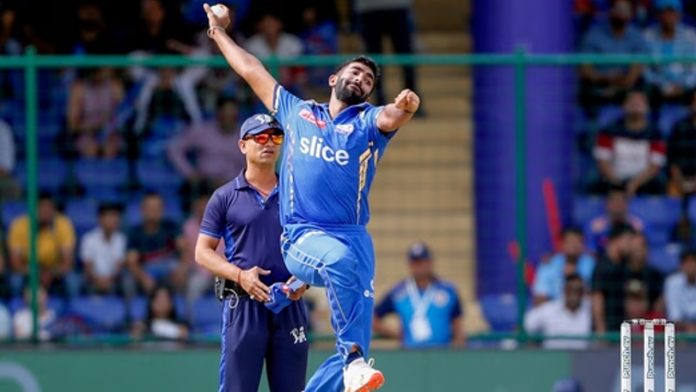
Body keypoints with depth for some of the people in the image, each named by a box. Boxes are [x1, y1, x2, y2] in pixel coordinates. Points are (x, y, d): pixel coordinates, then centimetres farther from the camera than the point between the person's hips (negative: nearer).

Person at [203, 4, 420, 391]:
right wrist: (219, 32, 34)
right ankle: (355, 359, -39)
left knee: (357, 345, -10)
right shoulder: (296, 110, 18)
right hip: (304, 238, -1)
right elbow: (251, 69, 27)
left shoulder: (370, 121, 12)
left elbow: (393, 116, -13)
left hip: (355, 238, 1)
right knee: (340, 259, -37)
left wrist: (407, 106, -36)